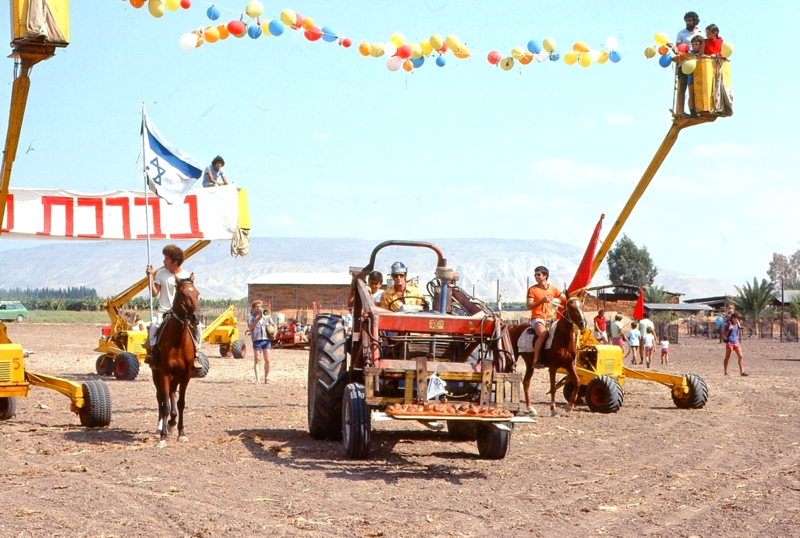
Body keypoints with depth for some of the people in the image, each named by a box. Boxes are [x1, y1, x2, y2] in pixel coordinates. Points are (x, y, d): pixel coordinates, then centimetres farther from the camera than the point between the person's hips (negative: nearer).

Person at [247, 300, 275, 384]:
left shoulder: (266, 317, 14)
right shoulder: (251, 318, 5)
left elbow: (274, 325, 24)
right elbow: (250, 327, -12)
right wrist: (258, 319, -18)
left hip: (266, 340, 3)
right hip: (257, 340, -3)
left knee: (267, 360, 0)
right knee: (257, 360, -3)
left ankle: (266, 378, 9)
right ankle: (257, 379, -3)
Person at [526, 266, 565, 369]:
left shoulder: (553, 289, 11)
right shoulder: (532, 290, 1)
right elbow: (529, 306, -8)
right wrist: (542, 300, -20)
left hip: (551, 318, 5)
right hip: (537, 318, -5)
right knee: (543, 333, -34)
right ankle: (536, 360, -28)